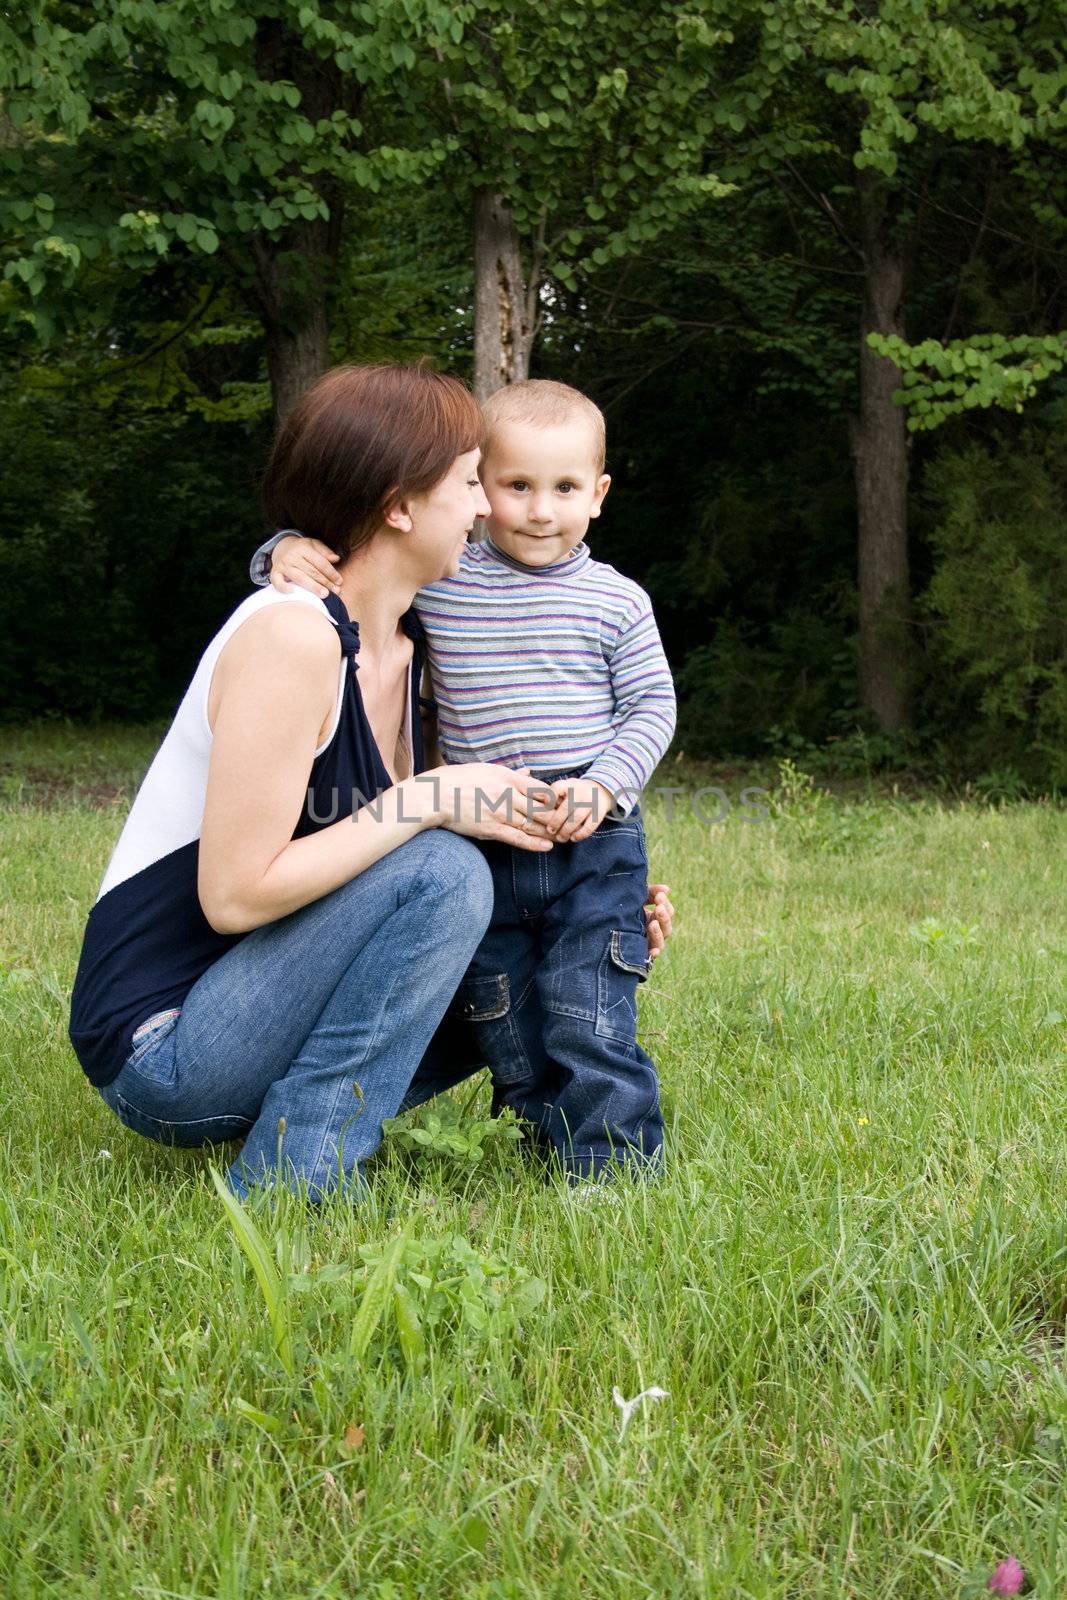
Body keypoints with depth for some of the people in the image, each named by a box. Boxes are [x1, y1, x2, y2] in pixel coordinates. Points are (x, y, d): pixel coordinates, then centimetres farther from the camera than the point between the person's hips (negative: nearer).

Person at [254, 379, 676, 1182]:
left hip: (593, 848, -2)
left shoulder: (616, 602, -1)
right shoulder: (435, 581, 2)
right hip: (482, 854, 3)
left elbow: (652, 707, 1)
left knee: (590, 1025, -8)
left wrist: (604, 785, -15)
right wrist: (290, 553, -12)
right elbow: (353, 560, 10)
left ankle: (614, 1174, 2)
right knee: (509, 1041, 10)